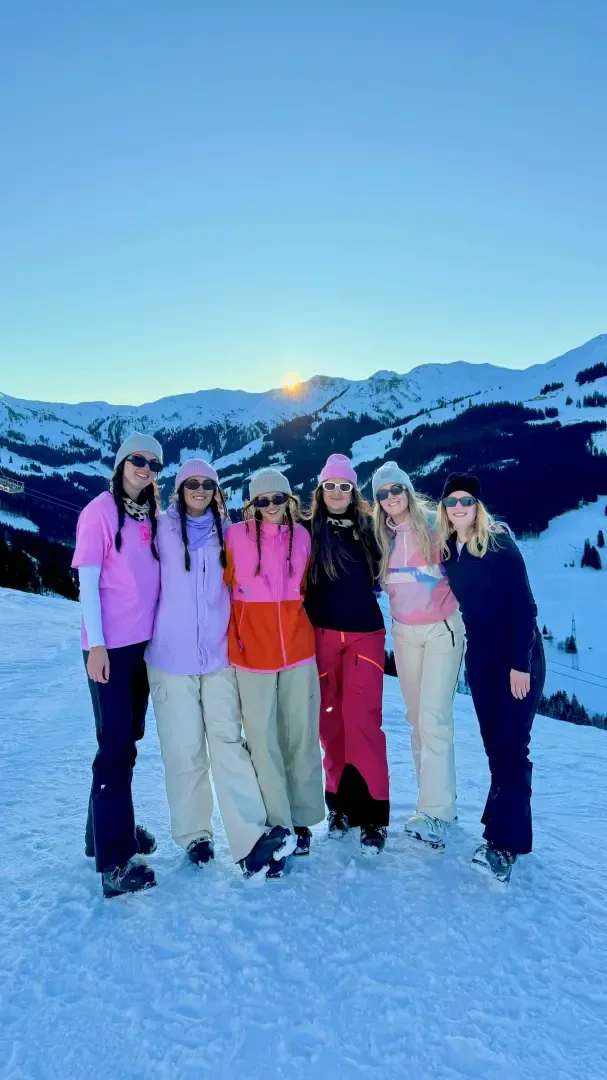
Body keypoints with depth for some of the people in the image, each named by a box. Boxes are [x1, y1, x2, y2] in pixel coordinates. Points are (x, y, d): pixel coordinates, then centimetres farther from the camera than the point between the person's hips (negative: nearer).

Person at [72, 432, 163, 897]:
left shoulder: (152, 515, 10)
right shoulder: (100, 511, -8)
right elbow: (87, 581, -10)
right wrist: (97, 644, -15)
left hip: (145, 641, 7)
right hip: (110, 644, -6)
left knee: (128, 738, 15)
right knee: (115, 741, -4)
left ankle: (110, 829, 32)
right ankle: (114, 859, 4)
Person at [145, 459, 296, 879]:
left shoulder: (225, 531, 10)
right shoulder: (162, 528, 3)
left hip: (219, 652, 1)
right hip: (171, 655, -1)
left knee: (228, 740, -5)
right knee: (183, 747, 3)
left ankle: (251, 838, -5)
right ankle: (193, 833, 19)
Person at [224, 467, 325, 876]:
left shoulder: (301, 535, 5)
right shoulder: (236, 535, -4)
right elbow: (225, 588, 4)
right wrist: (237, 635, 4)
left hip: (298, 646, 3)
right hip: (253, 649, -3)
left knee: (301, 735, 10)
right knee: (263, 740, 1)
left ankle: (301, 820, 27)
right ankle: (276, 828, 15)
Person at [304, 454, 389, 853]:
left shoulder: (368, 527, 6)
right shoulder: (307, 530, 1)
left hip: (365, 633, 0)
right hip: (321, 635, 0)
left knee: (362, 719, -6)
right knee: (331, 720, 7)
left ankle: (373, 812, 4)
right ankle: (341, 801, 24)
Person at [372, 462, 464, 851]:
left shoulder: (434, 523, -8)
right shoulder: (382, 536, 5)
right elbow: (377, 581, 15)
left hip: (442, 629, -5)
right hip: (404, 633, 5)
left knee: (434, 718, -12)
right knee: (417, 719, 9)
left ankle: (436, 814, -7)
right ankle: (440, 800, 23)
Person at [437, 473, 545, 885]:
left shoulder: (500, 545, -15)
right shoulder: (447, 548, 2)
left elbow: (524, 606, -16)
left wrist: (521, 663, -19)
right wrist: (472, 648, 10)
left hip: (517, 657, -6)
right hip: (480, 658, 6)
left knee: (511, 746, -7)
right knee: (494, 743, 11)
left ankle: (505, 842, -1)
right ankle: (507, 825, 25)